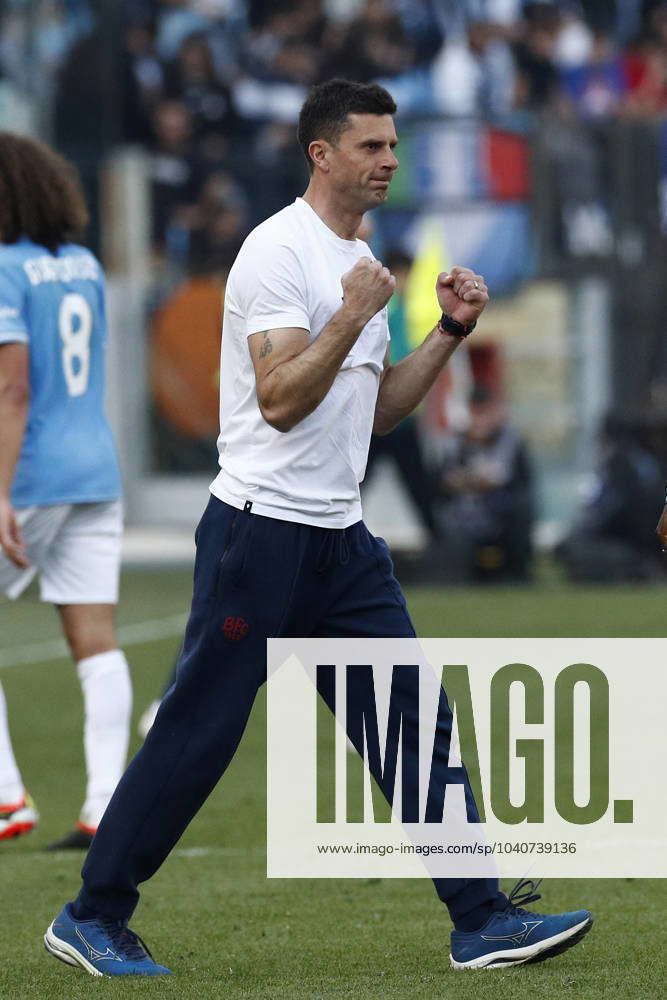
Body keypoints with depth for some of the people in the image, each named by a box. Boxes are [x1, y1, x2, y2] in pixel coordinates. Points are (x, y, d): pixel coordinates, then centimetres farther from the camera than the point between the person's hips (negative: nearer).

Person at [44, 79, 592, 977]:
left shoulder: (360, 262, 16)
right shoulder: (279, 252, -12)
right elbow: (279, 399, -19)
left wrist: (450, 331, 11)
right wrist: (355, 315, -22)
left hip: (341, 542, 8)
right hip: (261, 527, -8)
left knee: (415, 722, 2)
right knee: (198, 734, -4)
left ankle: (483, 922, 2)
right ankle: (92, 919, 7)